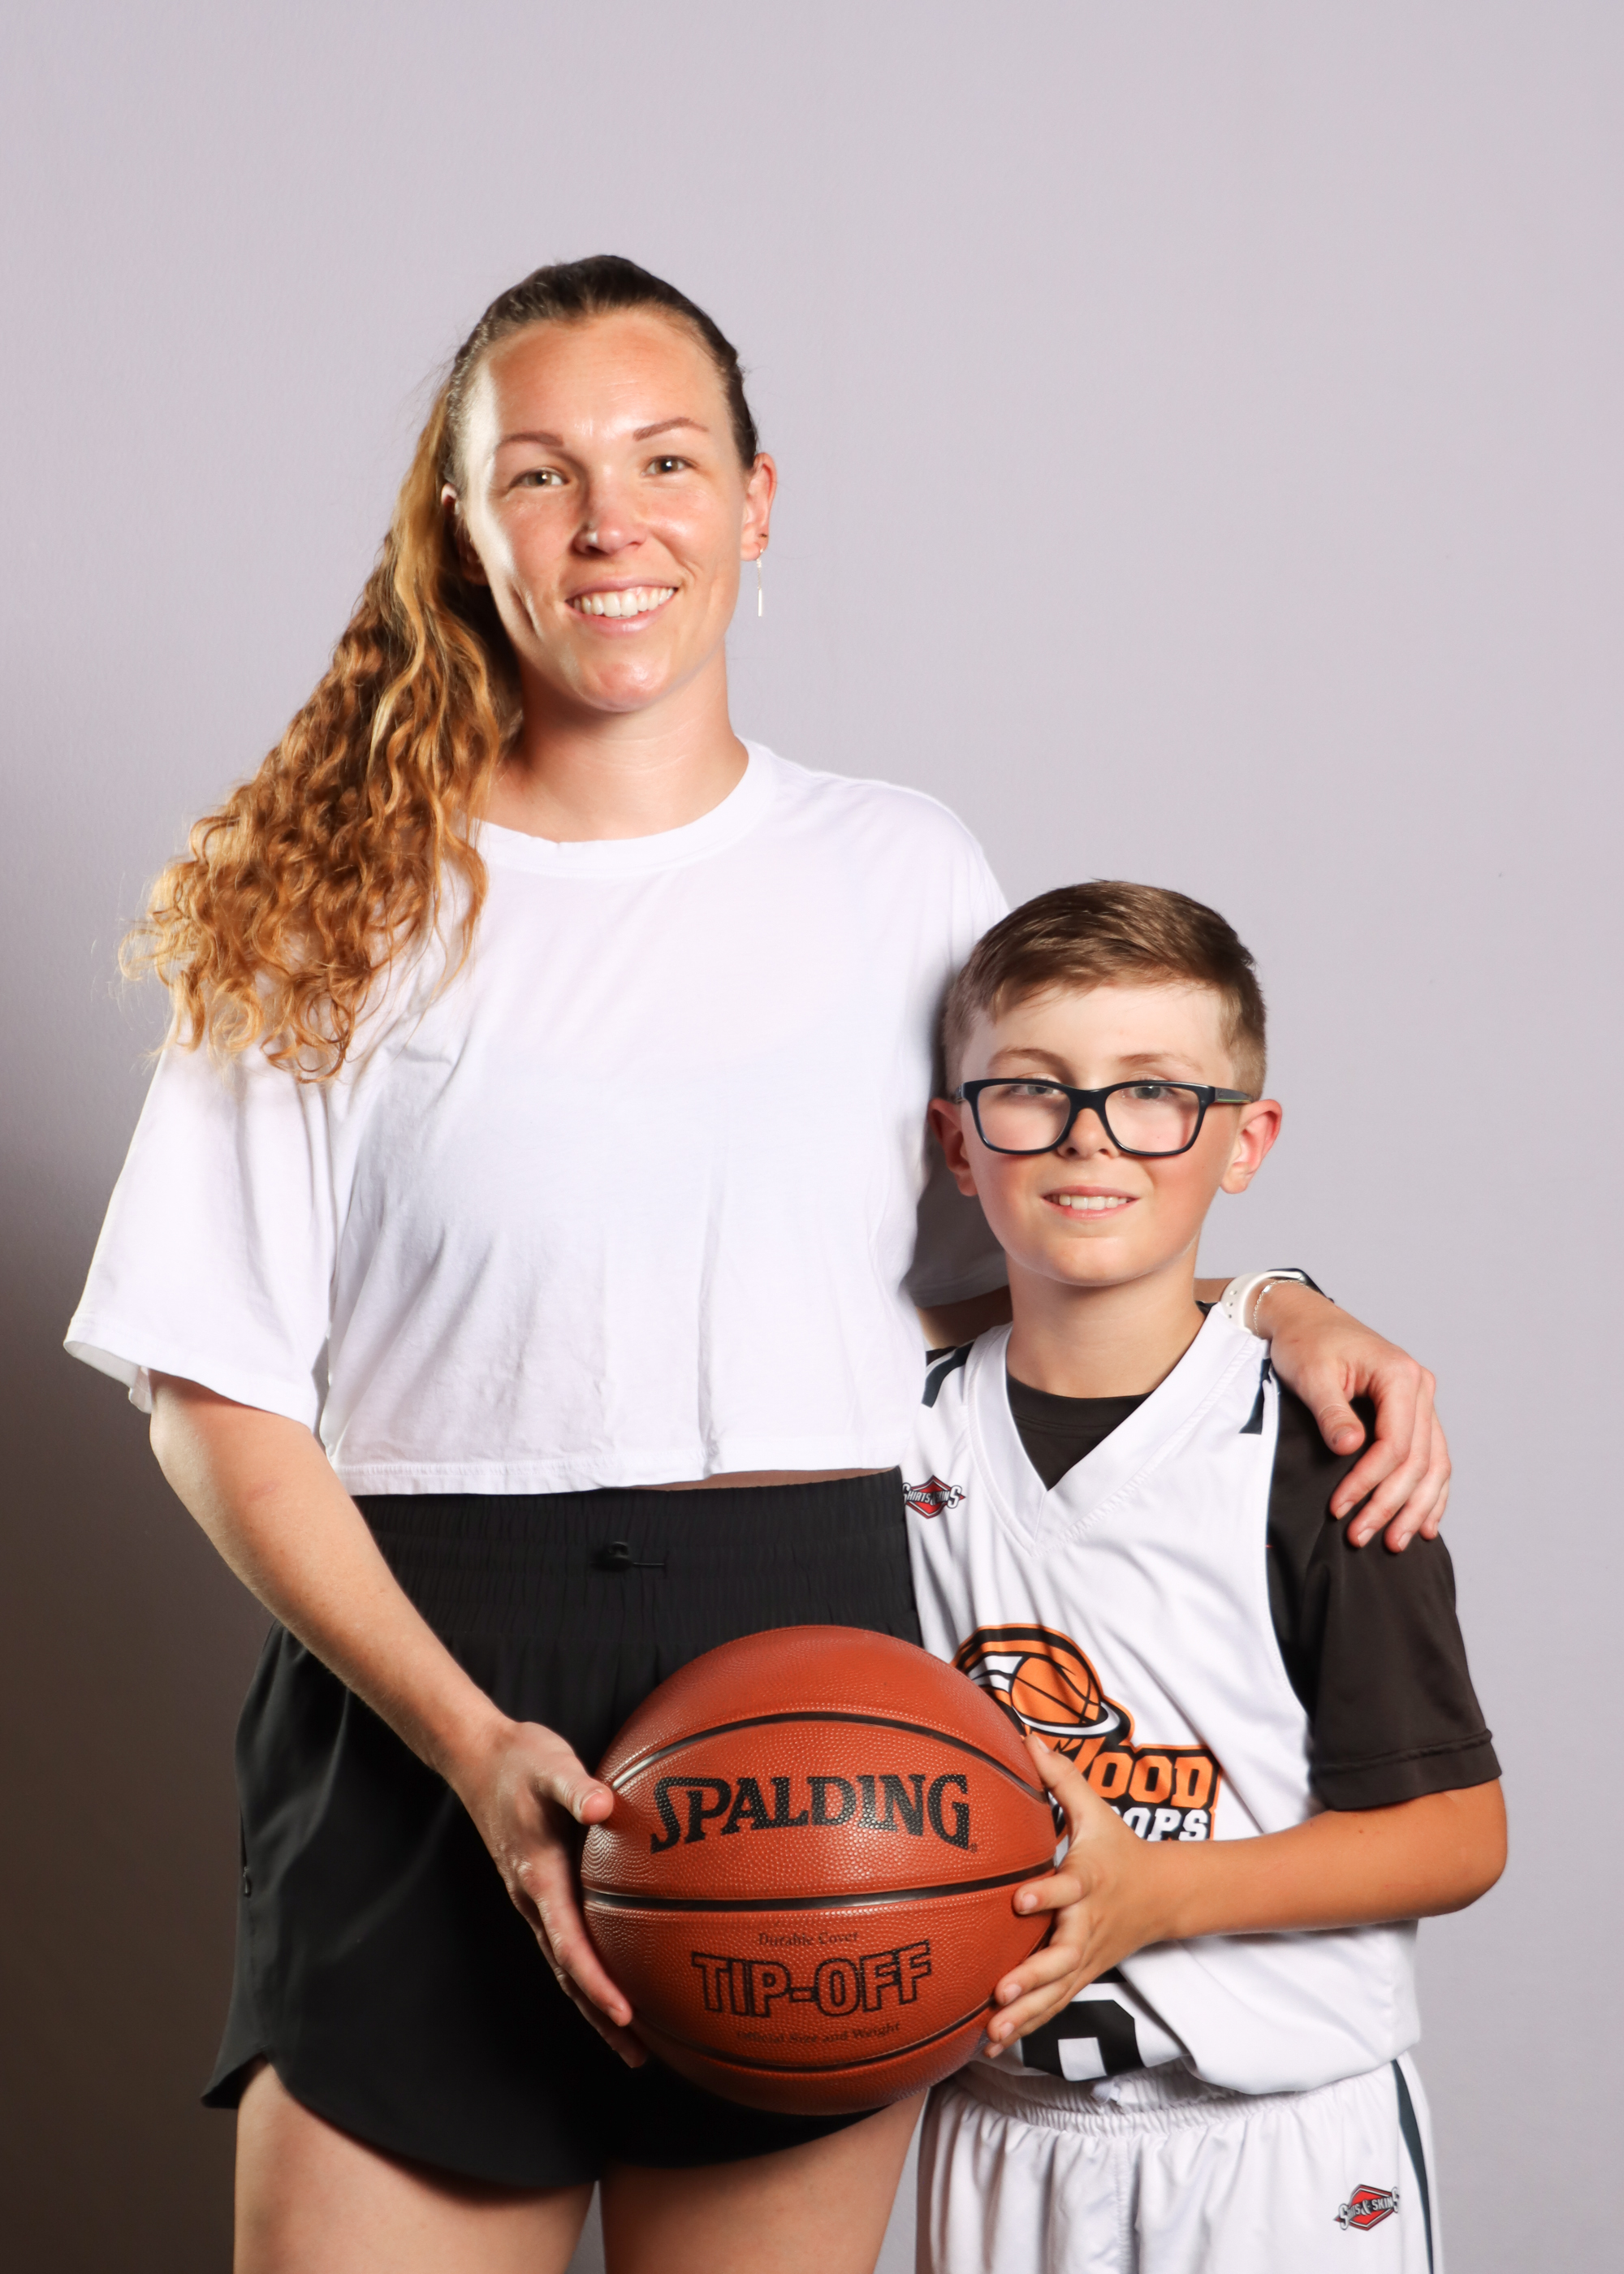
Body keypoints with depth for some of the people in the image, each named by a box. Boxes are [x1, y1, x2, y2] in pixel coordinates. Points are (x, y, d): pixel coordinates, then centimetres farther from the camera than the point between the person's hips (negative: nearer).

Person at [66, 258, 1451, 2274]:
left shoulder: (899, 873, 8)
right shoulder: (340, 905, 1)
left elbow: (983, 1269, 19)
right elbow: (219, 1396, -2)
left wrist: (1268, 1317, 0)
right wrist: (466, 1736, -14)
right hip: (420, 1702, -1)